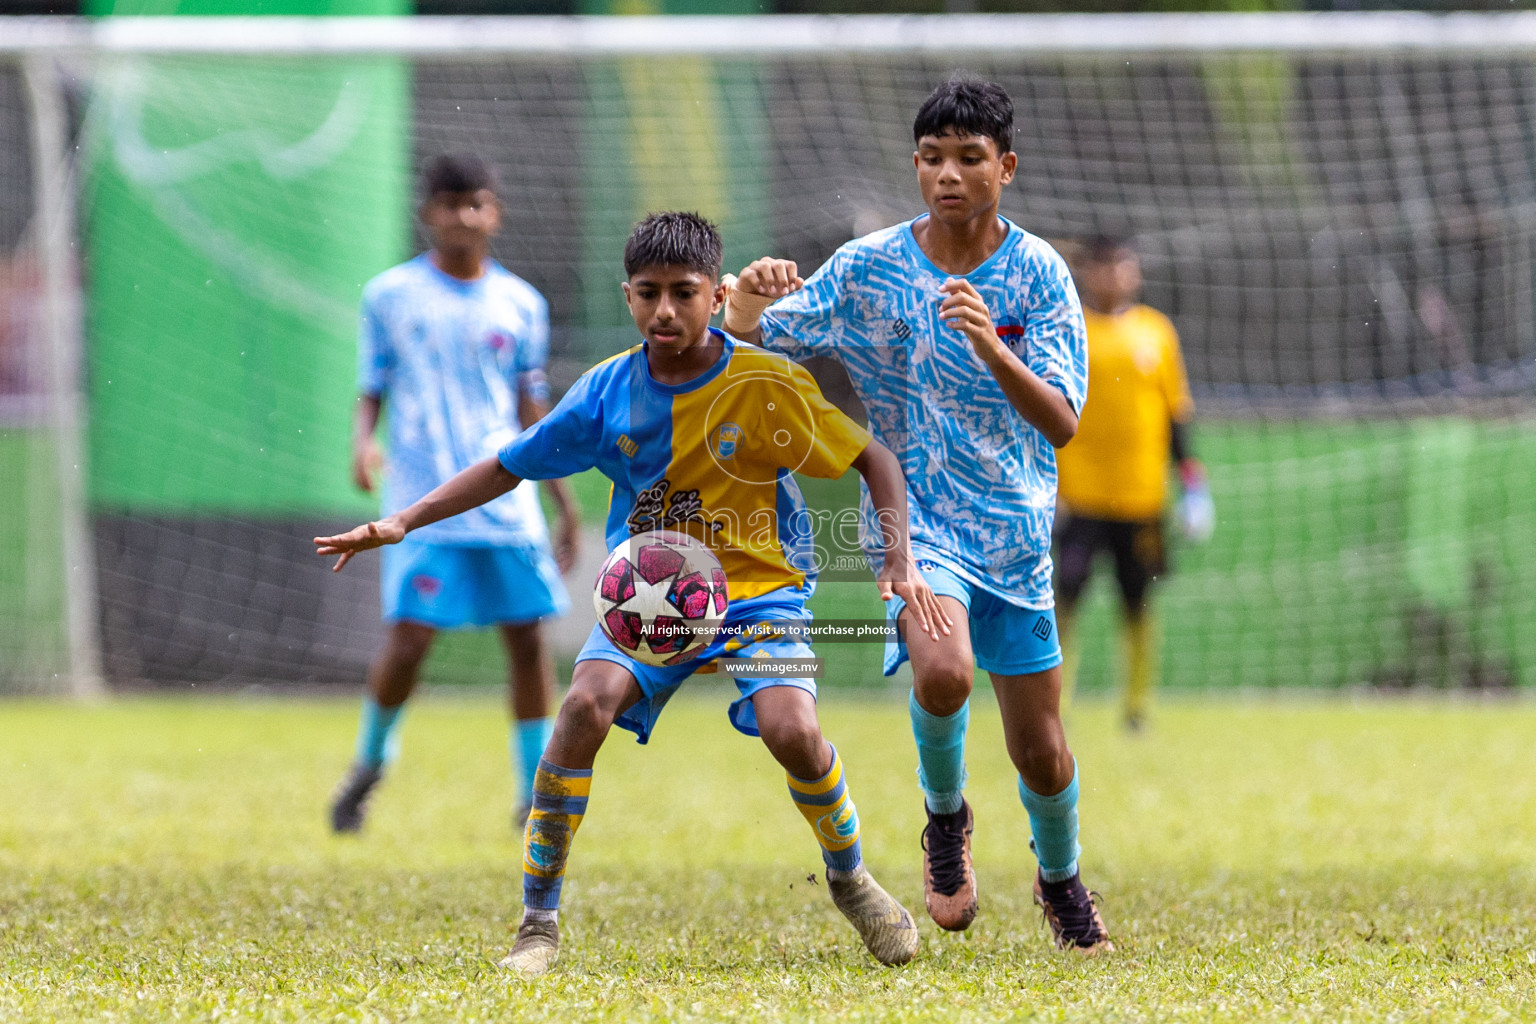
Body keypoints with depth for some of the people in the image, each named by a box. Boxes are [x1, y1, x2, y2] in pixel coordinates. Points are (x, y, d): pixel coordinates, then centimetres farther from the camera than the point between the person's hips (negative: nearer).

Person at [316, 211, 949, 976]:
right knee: (588, 702, -26)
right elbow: (511, 465, 6)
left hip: (757, 589, -2)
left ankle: (851, 882, 7)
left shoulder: (767, 386, -11)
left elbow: (874, 459, -4)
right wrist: (403, 523, -1)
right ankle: (538, 923, -16)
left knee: (790, 729, -26)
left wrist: (898, 564, -15)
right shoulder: (607, 391, -3)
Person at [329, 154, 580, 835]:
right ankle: (369, 764, 14)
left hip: (506, 495, 3)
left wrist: (566, 505, 15)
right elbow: (371, 390, 7)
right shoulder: (390, 295, 4)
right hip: (423, 498, -3)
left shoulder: (520, 304, 10)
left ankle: (535, 793, 8)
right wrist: (363, 442, -15)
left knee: (527, 636, -2)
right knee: (409, 635, -11)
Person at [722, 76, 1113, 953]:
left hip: (1015, 533, 2)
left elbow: (1061, 423, -13)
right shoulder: (867, 267, -4)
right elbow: (753, 338, 0)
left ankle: (1061, 879, 39)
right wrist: (749, 299, -24)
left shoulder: (1038, 272, -6)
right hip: (916, 519, -1)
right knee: (943, 673, -31)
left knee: (1039, 747, 7)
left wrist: (992, 349, -31)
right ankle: (945, 817, 0)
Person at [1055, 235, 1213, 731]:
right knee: (1066, 596, -9)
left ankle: (1138, 705, 14)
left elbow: (1176, 411, 14)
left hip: (1142, 495, 2)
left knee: (1138, 604, 4)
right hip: (1079, 491, -2)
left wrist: (1191, 479, 7)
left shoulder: (1156, 331, 9)